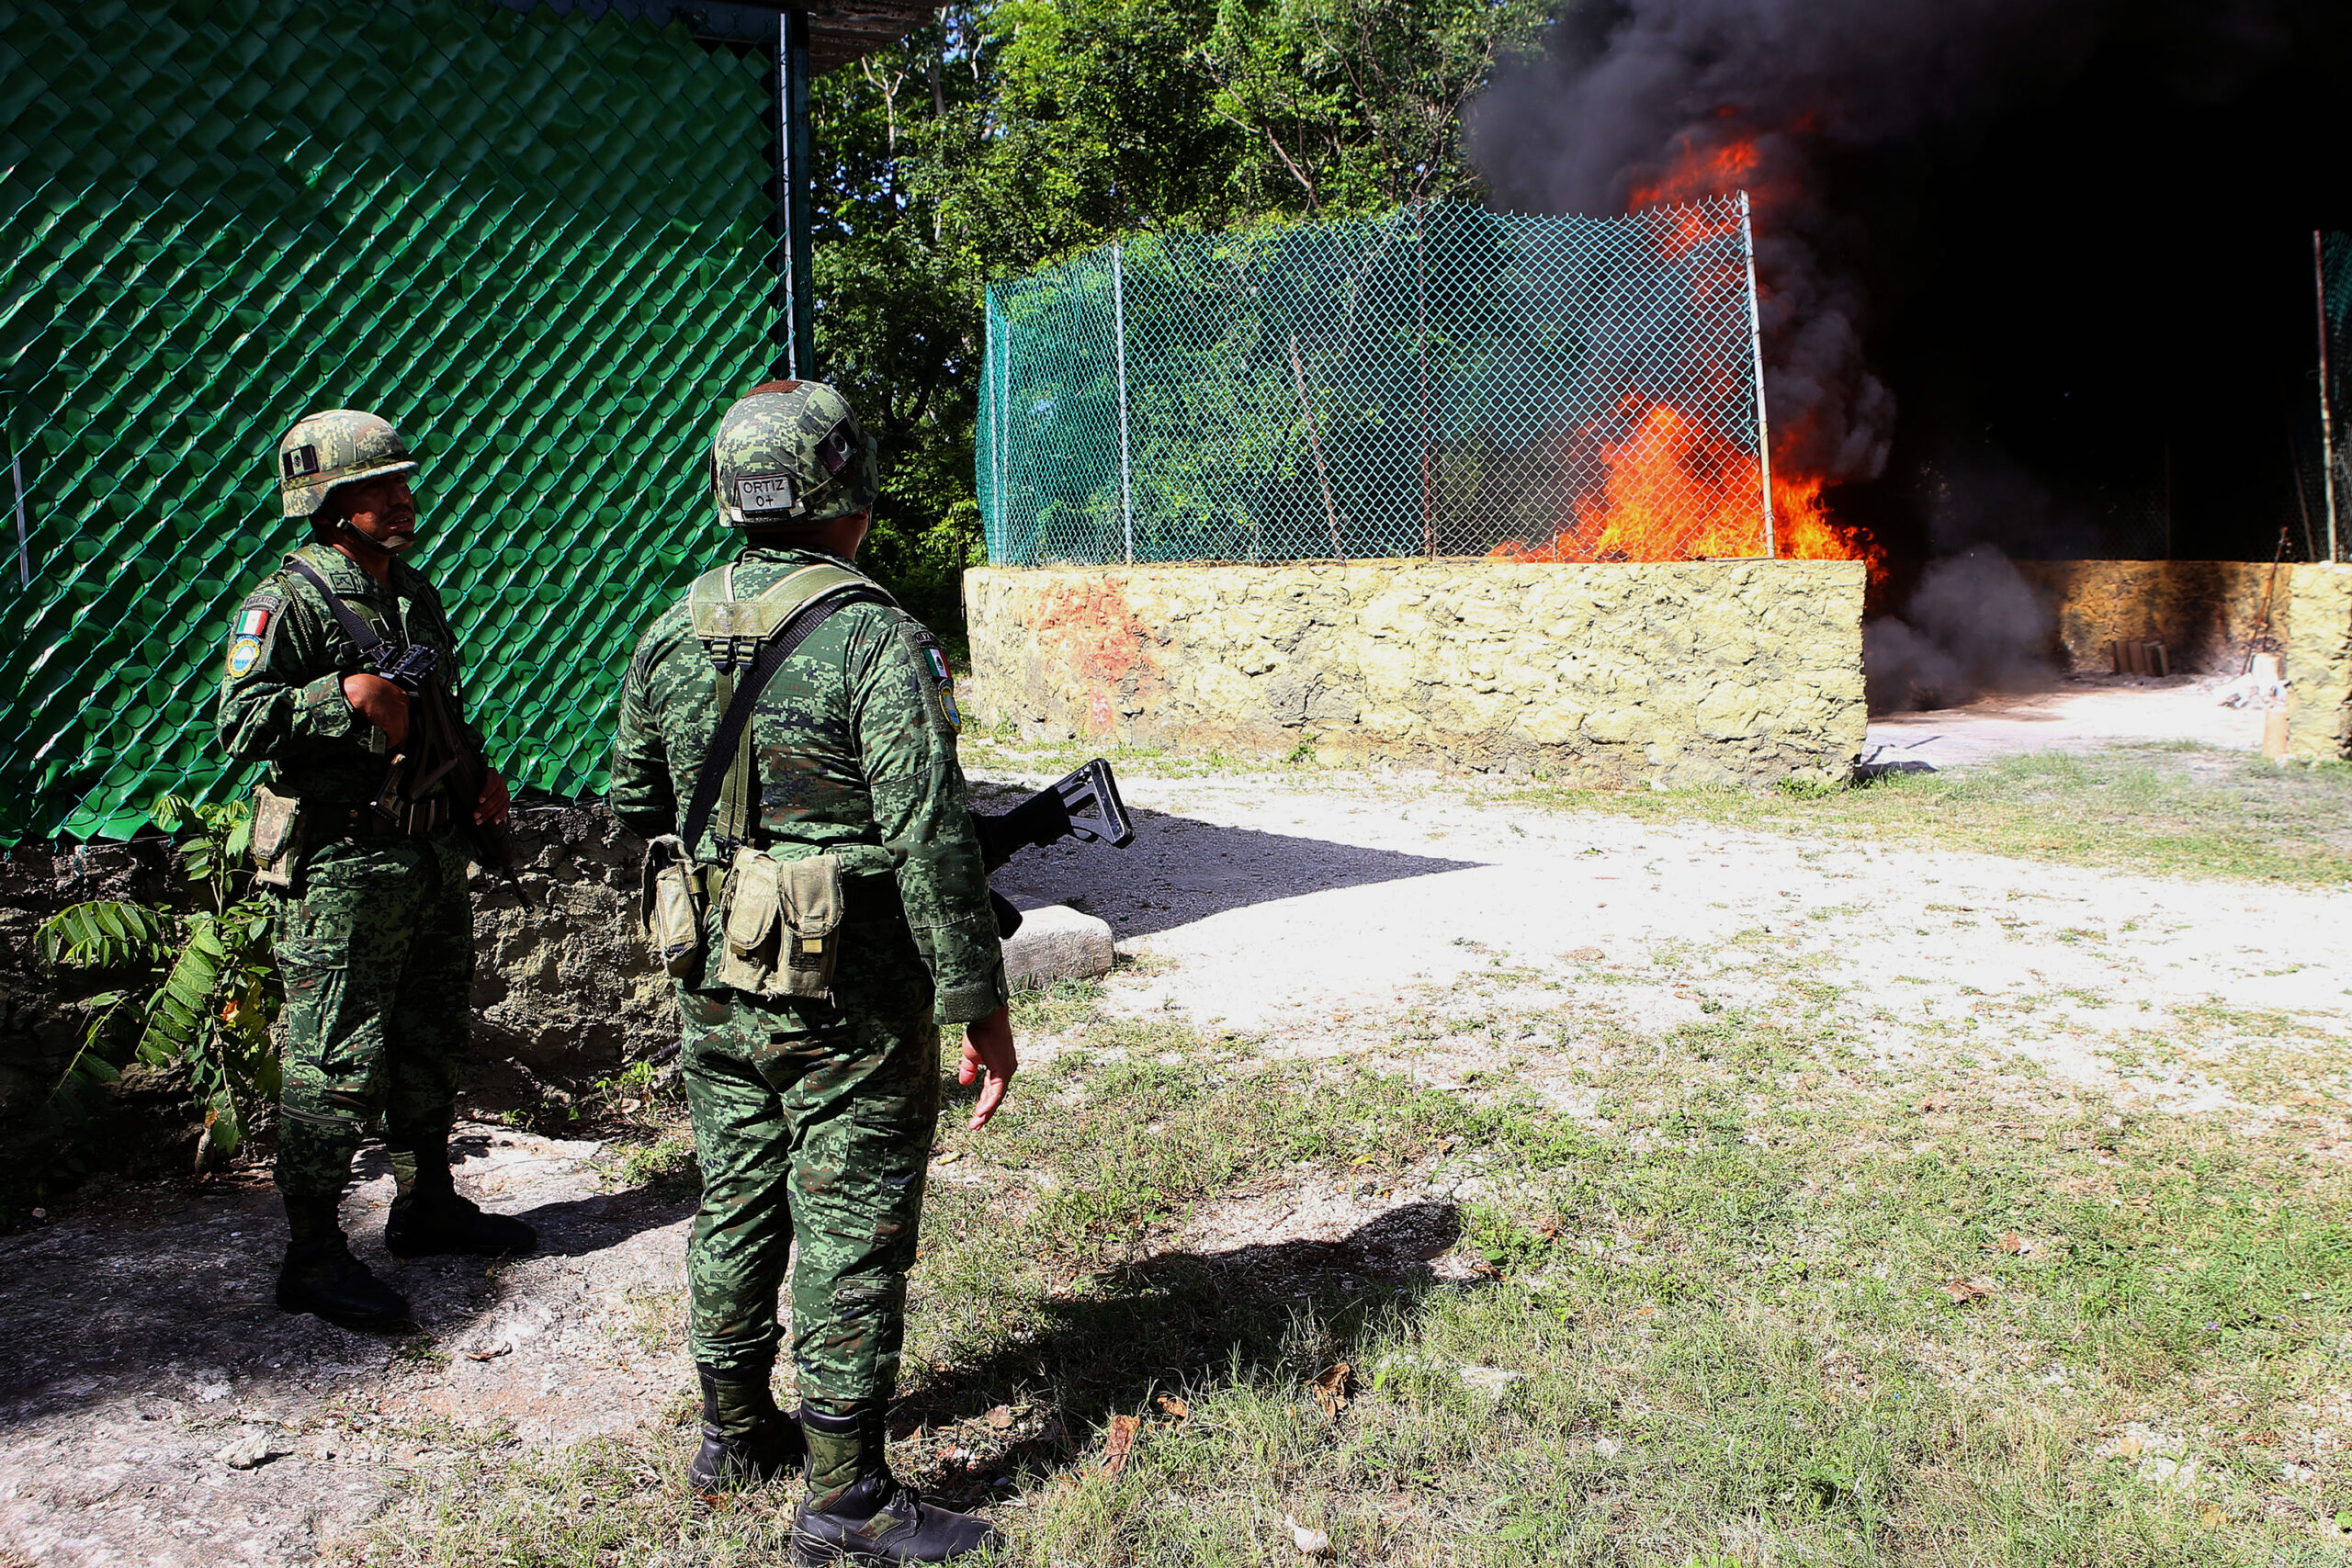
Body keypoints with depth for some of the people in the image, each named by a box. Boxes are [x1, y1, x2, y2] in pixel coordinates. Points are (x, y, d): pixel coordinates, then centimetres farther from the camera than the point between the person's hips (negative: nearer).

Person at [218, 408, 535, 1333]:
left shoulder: (416, 595, 14)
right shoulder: (288, 602, -11)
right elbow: (240, 724, -20)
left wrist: (478, 775, 10)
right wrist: (341, 694, -31)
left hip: (431, 853, 8)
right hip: (340, 866, -8)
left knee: (431, 1040, 18)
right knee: (337, 1060, -3)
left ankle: (427, 1206, 33)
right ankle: (313, 1257, 8)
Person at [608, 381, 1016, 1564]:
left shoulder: (672, 632, 4)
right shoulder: (876, 638, -17)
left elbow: (634, 803, 15)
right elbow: (931, 838, -20)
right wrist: (980, 1004, -15)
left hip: (717, 981, 7)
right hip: (851, 998, -7)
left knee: (737, 1205, 20)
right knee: (851, 1234, 3)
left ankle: (736, 1434, 37)